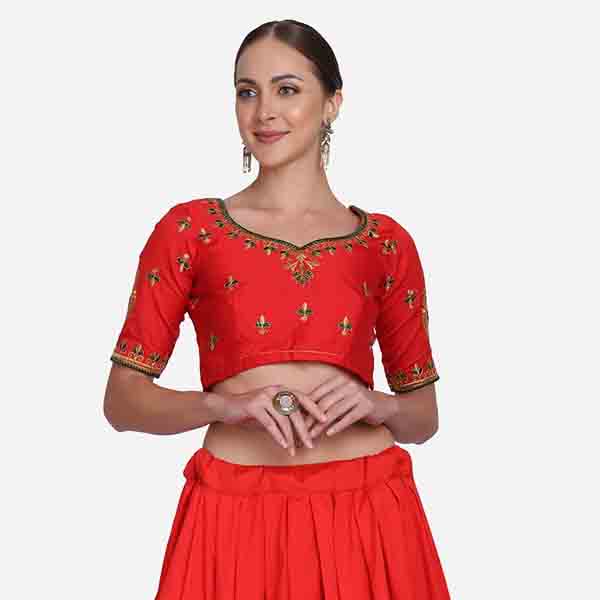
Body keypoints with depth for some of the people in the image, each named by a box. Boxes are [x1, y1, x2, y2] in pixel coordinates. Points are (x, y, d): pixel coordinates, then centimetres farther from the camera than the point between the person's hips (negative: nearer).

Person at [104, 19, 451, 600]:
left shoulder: (386, 243, 5)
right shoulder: (189, 229, 1)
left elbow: (424, 415, 10)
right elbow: (122, 400, 0)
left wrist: (375, 404, -11)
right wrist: (227, 404, -17)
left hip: (366, 519, 2)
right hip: (234, 521, -1)